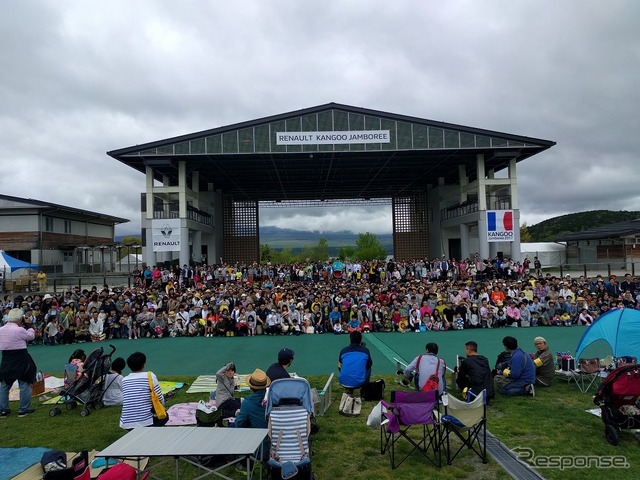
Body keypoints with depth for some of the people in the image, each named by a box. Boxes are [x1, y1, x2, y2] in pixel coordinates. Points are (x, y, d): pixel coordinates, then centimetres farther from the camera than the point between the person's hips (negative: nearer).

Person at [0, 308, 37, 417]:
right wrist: (28, 324, 6)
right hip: (20, 359, -6)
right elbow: (31, 336, -3)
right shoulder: (19, 330, -18)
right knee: (25, 385, 5)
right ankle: (23, 409, 10)